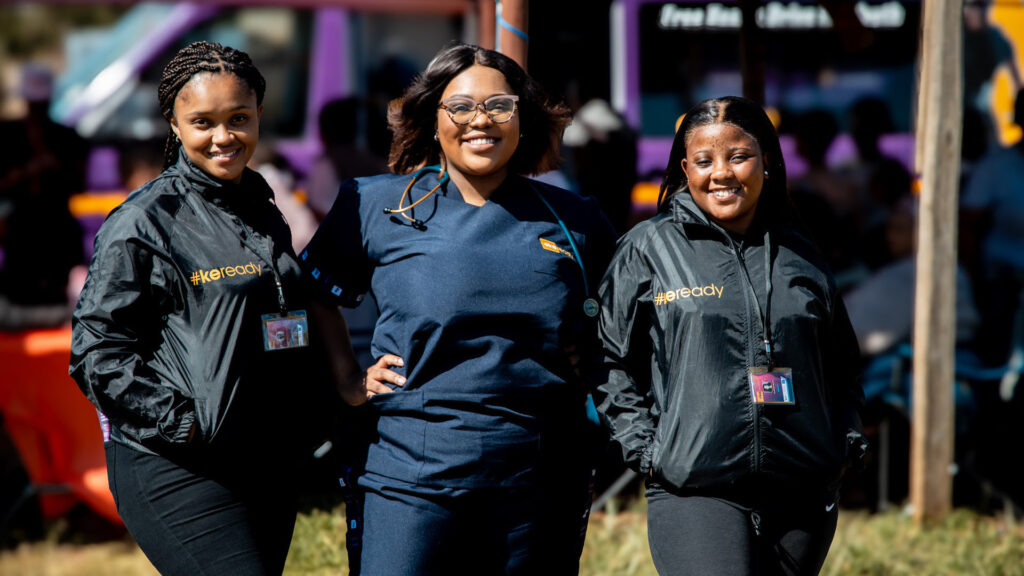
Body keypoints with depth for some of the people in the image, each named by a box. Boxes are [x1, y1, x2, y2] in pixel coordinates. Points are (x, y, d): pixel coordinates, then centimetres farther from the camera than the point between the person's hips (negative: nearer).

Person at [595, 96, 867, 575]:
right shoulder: (648, 249, 4)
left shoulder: (801, 258, 14)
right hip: (693, 495, -4)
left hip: (802, 496, 4)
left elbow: (842, 370, 24)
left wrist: (844, 445, 10)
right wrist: (644, 450, -3)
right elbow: (612, 361, 6)